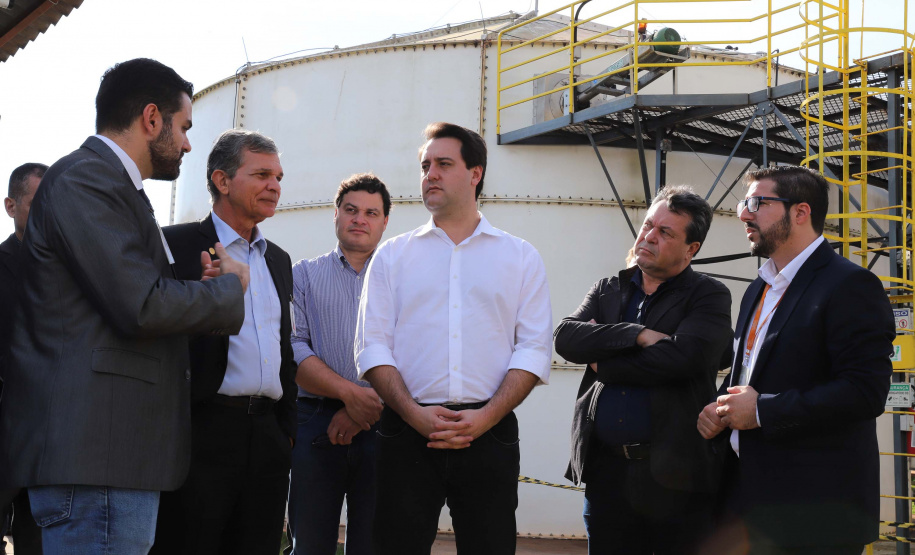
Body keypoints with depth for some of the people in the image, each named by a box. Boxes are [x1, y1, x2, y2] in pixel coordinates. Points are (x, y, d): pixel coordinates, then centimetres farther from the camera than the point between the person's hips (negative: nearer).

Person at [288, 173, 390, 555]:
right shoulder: (304, 275, 13)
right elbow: (294, 349, -1)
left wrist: (366, 409, -13)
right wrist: (351, 393, -13)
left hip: (380, 426, 0)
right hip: (316, 423, 0)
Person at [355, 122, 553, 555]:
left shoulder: (520, 257, 10)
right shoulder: (392, 256, 11)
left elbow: (533, 348, 2)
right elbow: (373, 346, 4)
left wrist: (486, 416, -11)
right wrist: (414, 414, -10)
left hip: (489, 433, 0)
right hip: (408, 431, 0)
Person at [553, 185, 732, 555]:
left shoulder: (708, 296, -1)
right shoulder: (607, 290, 14)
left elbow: (683, 356, -19)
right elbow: (566, 337, -3)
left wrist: (603, 364, -7)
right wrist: (638, 335, -16)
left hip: (674, 472, -4)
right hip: (606, 469, 4)